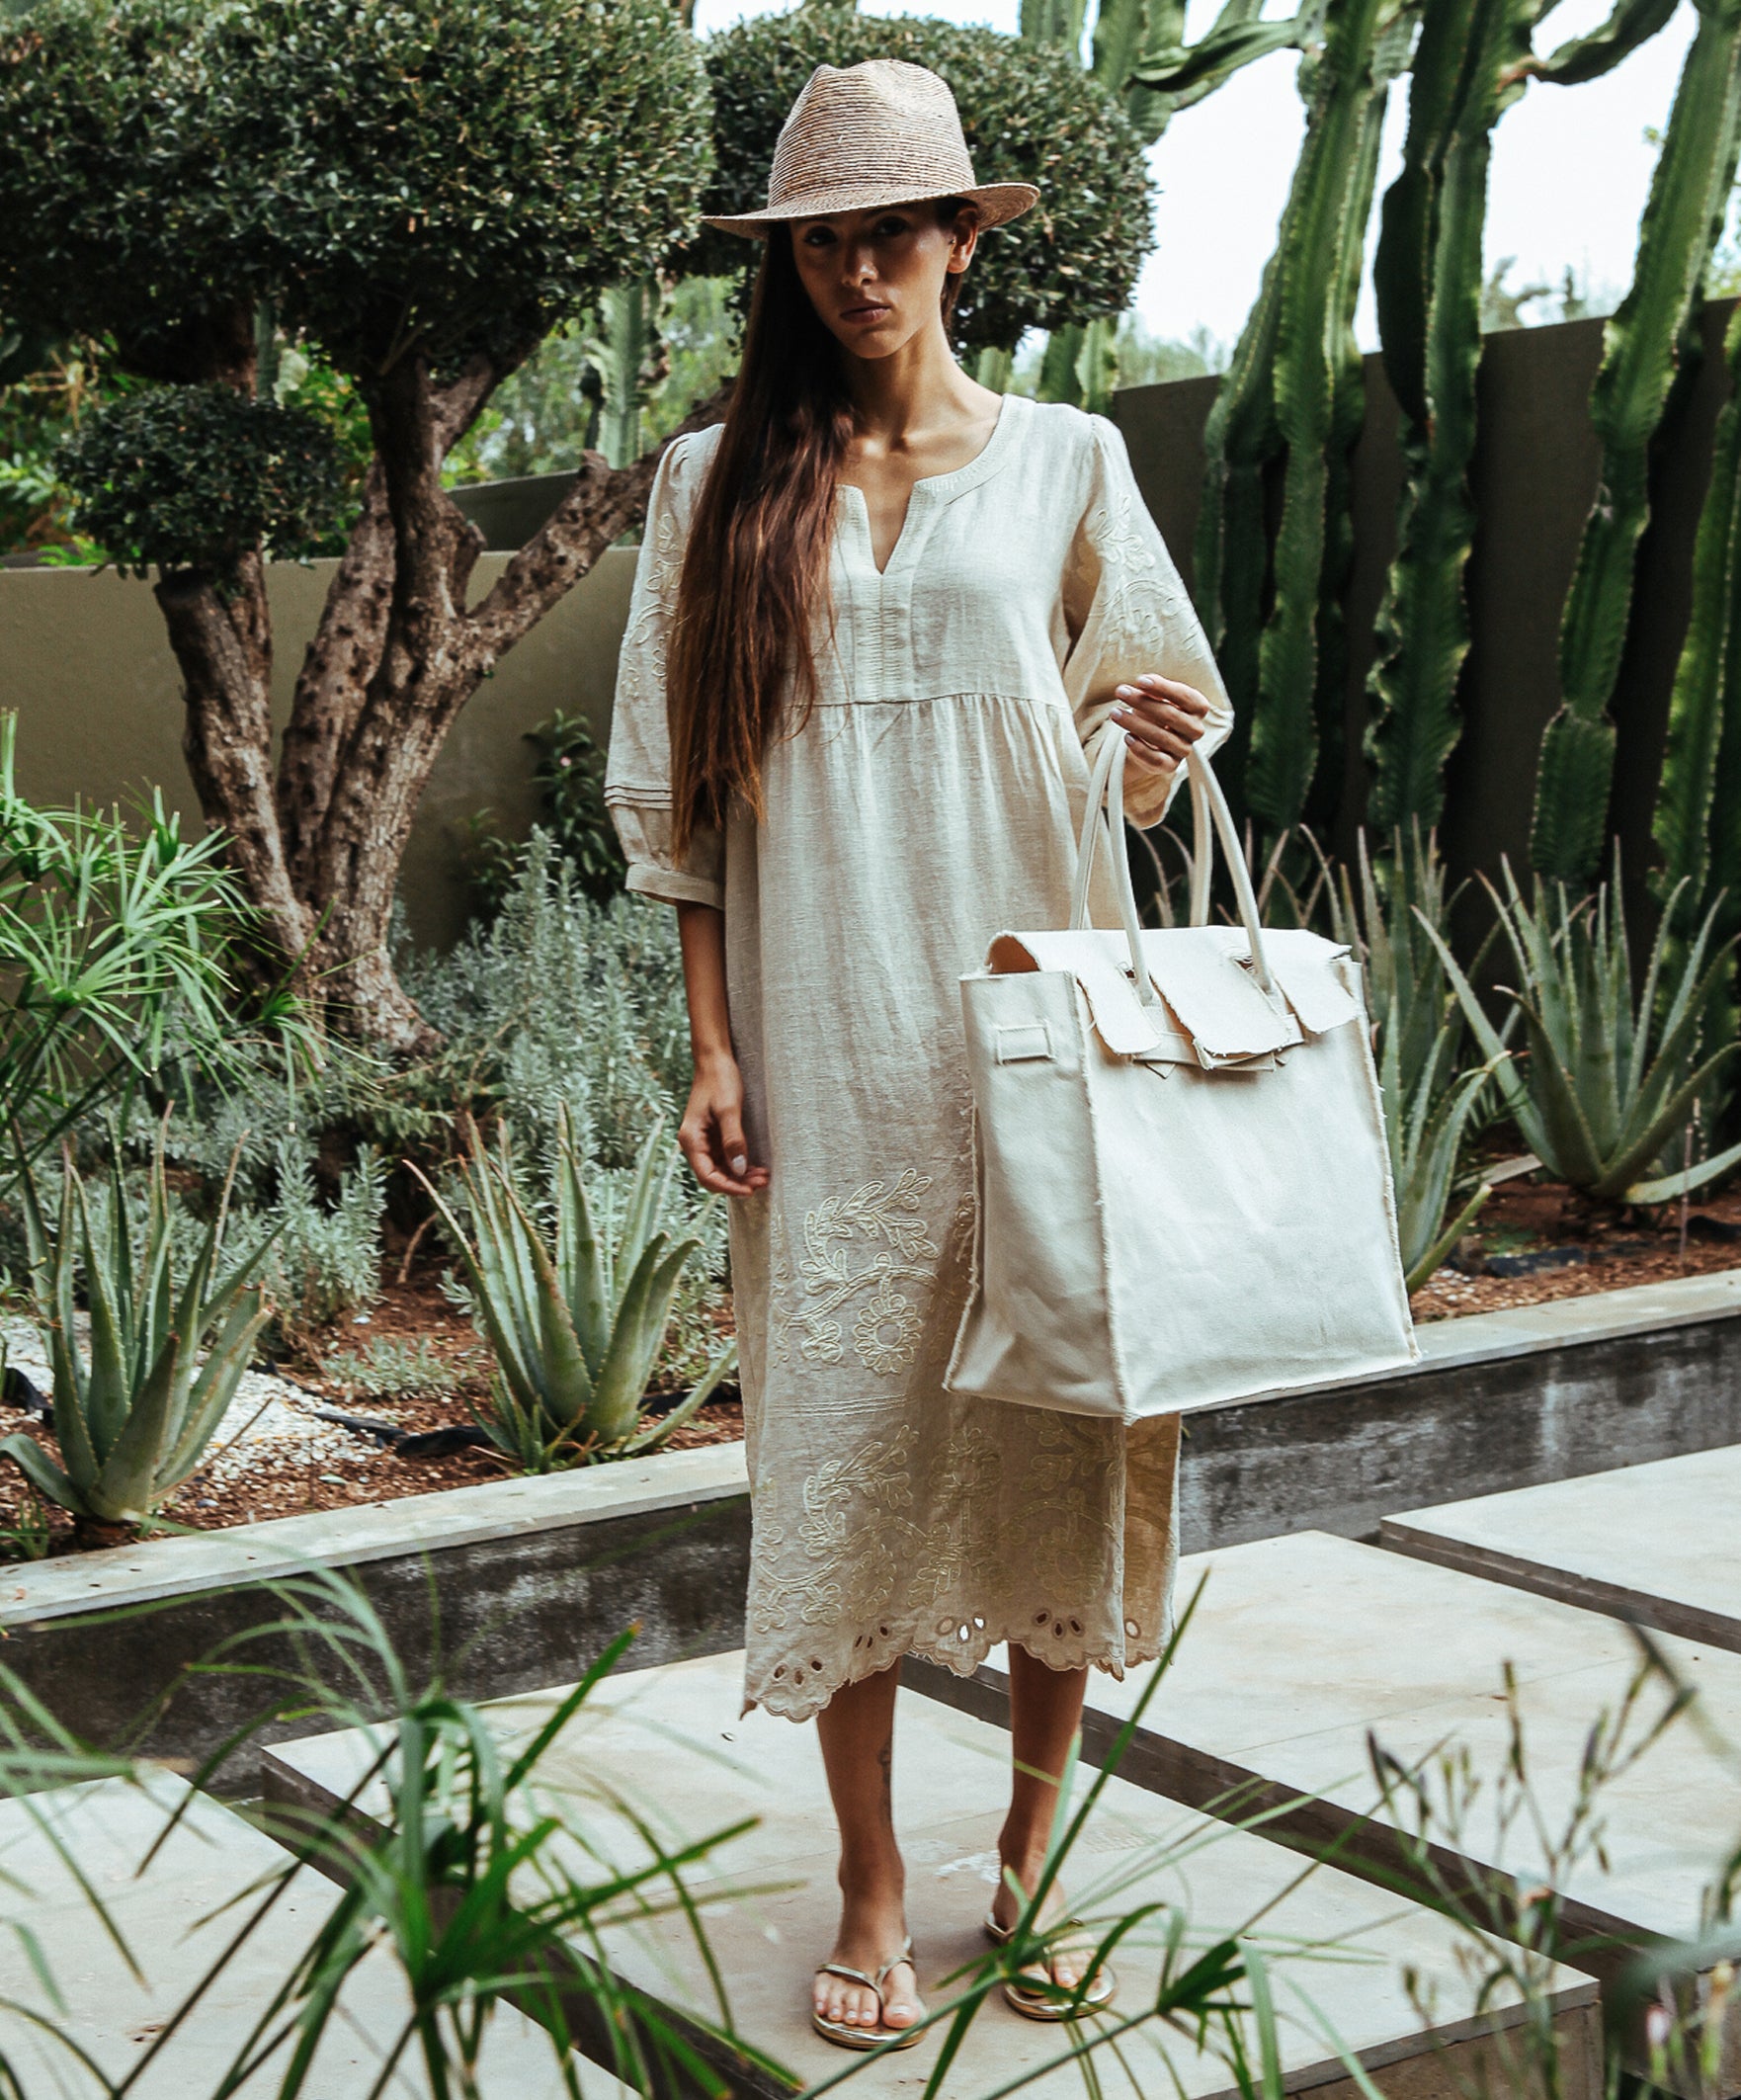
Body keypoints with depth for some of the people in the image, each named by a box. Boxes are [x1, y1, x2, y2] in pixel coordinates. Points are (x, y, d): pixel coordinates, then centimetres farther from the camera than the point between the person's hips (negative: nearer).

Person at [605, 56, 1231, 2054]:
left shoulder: (1062, 459, 6)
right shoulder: (717, 482, 6)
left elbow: (1131, 733, 13)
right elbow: (683, 794, 6)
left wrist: (1159, 741, -12)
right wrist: (711, 1043, -1)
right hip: (822, 1054, 0)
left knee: (1051, 1436, 3)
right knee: (841, 1444, 3)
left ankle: (1037, 1848, 21)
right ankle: (872, 1885, 18)